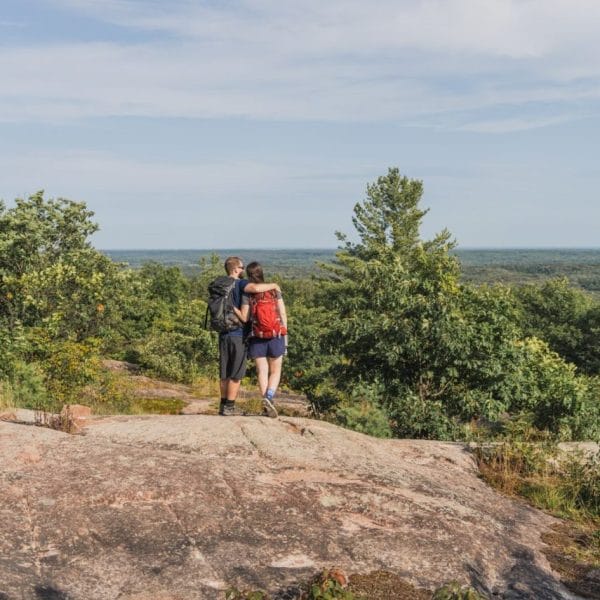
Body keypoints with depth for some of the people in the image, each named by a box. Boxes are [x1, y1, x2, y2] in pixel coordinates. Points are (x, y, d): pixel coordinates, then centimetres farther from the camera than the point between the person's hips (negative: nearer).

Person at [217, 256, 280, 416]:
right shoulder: (240, 284, -12)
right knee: (236, 374, 1)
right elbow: (255, 288, -31)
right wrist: (273, 286, -16)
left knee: (225, 373, 14)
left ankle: (223, 405, 19)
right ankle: (229, 407, 4)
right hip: (237, 334, -7)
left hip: (223, 333, 7)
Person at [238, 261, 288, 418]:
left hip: (257, 337, -1)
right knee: (275, 371, 10)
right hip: (276, 335, 1)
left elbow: (244, 318, -8)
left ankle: (266, 401, 1)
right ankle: (269, 397, -13)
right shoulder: (274, 289, -1)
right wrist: (285, 333, 6)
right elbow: (283, 313, -1)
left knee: (262, 372, 8)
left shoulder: (247, 293, -6)